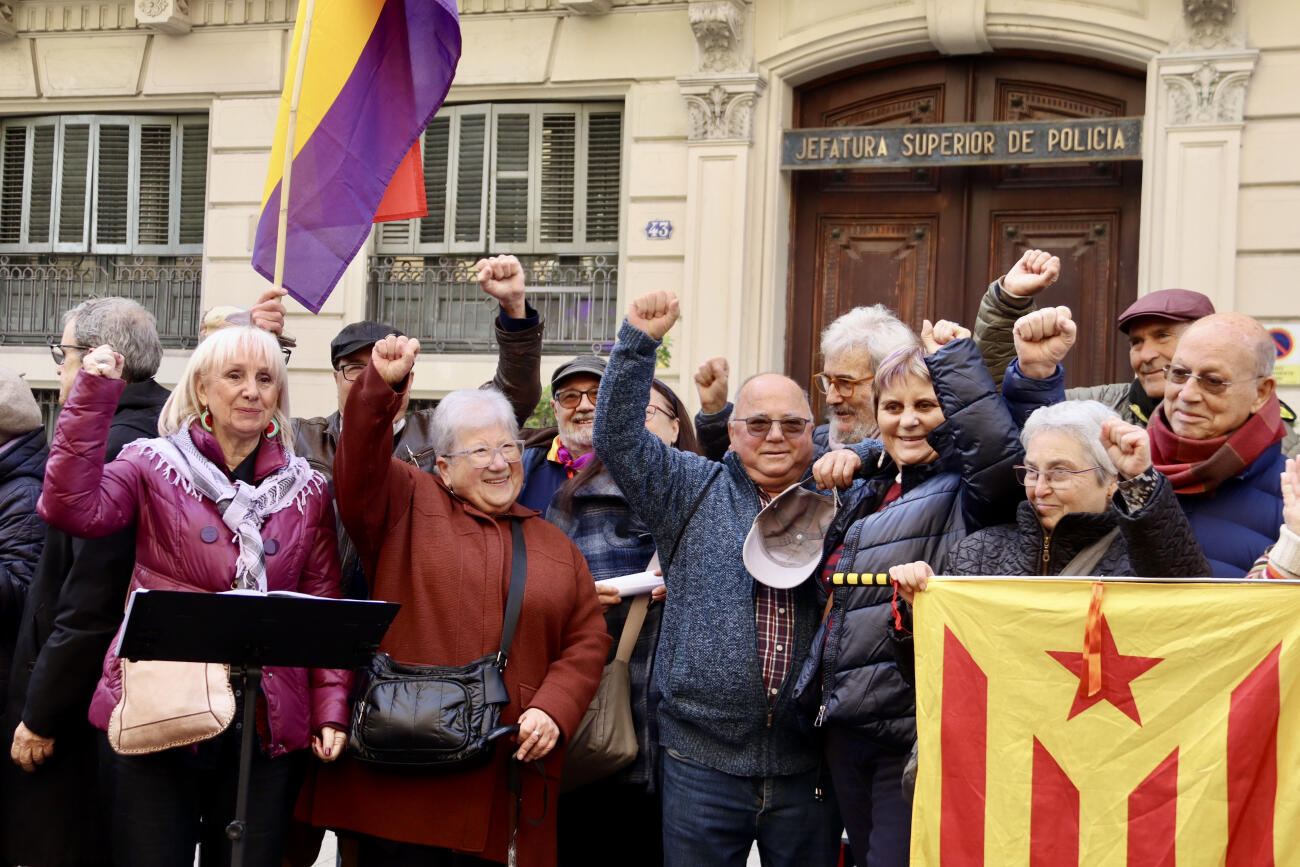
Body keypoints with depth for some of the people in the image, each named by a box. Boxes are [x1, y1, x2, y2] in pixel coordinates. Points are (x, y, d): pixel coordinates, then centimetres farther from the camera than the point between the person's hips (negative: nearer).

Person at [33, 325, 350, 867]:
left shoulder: (306, 491, 10)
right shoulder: (153, 467, 3)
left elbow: (324, 605, 8)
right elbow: (72, 509, -15)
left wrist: (331, 708, 0)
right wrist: (92, 397, -16)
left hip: (266, 731, 2)